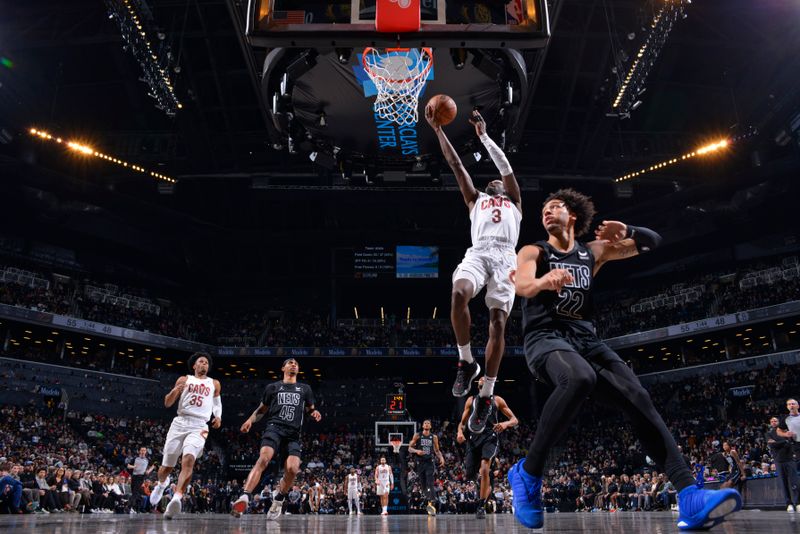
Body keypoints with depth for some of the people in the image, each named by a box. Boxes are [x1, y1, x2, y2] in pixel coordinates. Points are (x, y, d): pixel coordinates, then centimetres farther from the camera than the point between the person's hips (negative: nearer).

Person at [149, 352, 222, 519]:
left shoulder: (214, 384, 16)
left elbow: (217, 402, 28)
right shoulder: (184, 379, 12)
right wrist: (175, 390, -13)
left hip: (199, 427, -1)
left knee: (188, 460, -27)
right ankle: (162, 484, 44)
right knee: (167, 466, 9)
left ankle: (176, 498, -38)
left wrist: (218, 416, 7)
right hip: (180, 423, 1)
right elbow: (167, 403, 8)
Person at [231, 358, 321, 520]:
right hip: (274, 428, -1)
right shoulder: (272, 387, 16)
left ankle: (278, 498, 9)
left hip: (294, 434, 2)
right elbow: (261, 409, 21)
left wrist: (314, 413, 1)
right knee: (263, 459, -29)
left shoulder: (305, 389, 19)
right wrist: (250, 420, 2)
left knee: (292, 468, -18)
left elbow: (311, 409, 25)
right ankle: (244, 498, -35)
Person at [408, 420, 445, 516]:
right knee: (423, 484, 7)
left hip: (429, 462, -1)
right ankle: (430, 499, 27)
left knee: (430, 483, -16)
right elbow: (410, 448, 3)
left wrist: (441, 458, -5)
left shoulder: (434, 437, 5)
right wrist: (416, 451, -17)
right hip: (420, 462, 1)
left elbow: (437, 450, 14)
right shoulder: (417, 435, 1)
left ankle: (430, 503, -23)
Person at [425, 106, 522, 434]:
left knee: (498, 323, -13)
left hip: (504, 258, 0)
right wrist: (437, 129, 30)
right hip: (477, 254, 0)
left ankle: (486, 395, -7)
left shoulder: (514, 202, 32)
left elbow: (505, 166, 26)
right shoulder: (476, 200, 34)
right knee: (459, 294, -33)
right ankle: (467, 362, -14)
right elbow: (456, 165, 31)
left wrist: (483, 135, 29)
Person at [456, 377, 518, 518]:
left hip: (490, 436, -3)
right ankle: (488, 482, 32)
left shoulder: (497, 400, 11)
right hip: (474, 437, 3)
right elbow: (462, 422, 18)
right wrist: (459, 432, -5)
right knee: (469, 475, -2)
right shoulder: (471, 400, 18)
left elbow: (515, 420, 9)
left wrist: (506, 424, -14)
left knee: (484, 469, -24)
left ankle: (481, 506, -15)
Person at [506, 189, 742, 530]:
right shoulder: (533, 252, 6)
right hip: (546, 339, -5)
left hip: (586, 339, 5)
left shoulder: (593, 251, 20)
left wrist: (626, 231, 1)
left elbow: (653, 242, 24)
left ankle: (689, 498, -23)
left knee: (638, 400, -17)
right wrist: (545, 280, -43)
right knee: (580, 378, -38)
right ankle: (527, 473, -26)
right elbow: (521, 285, -18)